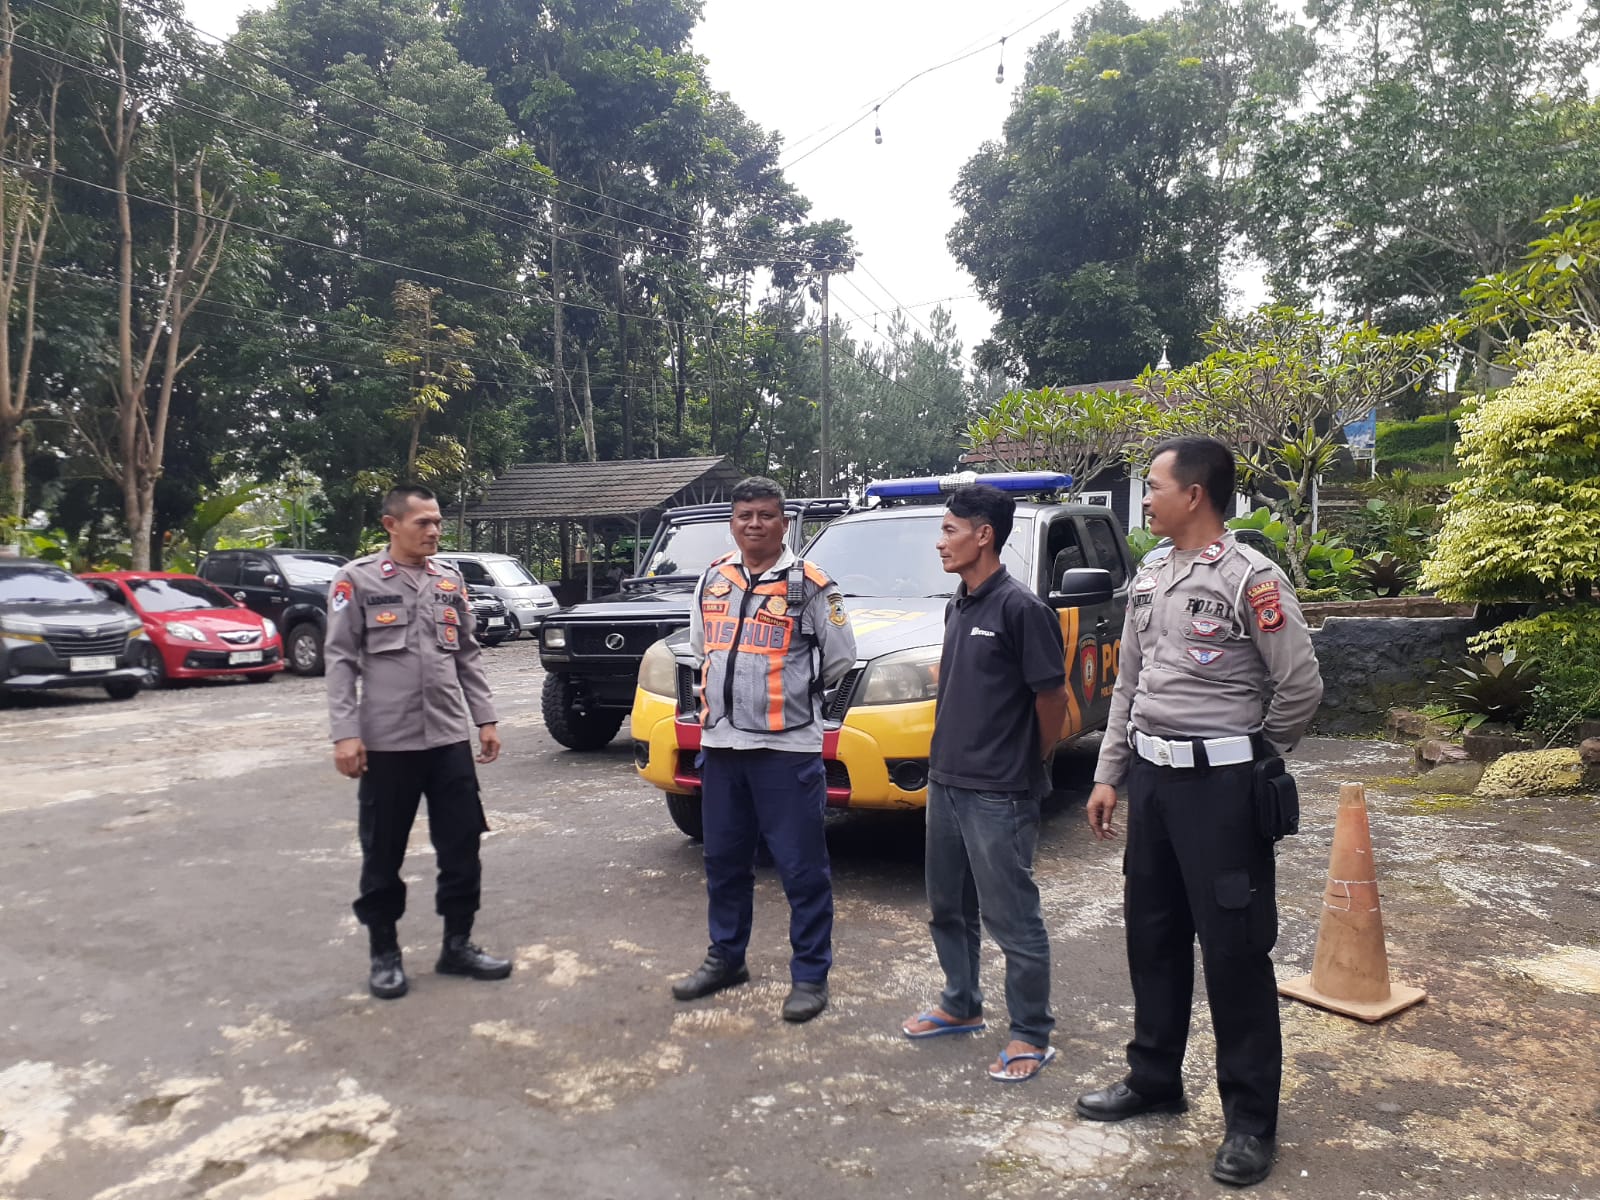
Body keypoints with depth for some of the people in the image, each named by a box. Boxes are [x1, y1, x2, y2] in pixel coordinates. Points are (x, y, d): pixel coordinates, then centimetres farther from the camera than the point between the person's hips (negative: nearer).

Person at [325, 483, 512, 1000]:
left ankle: (457, 945, 22)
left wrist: (485, 718, 9)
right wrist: (345, 733, -12)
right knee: (383, 854, 7)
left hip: (449, 739, 4)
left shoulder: (450, 581, 11)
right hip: (386, 742, -4)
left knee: (462, 846, 7)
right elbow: (340, 660, -5)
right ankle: (384, 953, 23)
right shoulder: (357, 580, -2)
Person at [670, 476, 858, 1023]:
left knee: (802, 868, 1)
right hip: (721, 743, 6)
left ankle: (810, 975, 14)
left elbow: (840, 657, -1)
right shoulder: (712, 579, 10)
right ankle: (725, 957, 33)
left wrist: (794, 692, 7)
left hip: (787, 747, -5)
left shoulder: (809, 585, -6)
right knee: (724, 861, 16)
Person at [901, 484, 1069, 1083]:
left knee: (1012, 917, 2)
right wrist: (949, 758, 15)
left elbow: (1051, 695, -12)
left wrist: (1032, 767, 0)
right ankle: (961, 1005, 37)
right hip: (945, 781, 9)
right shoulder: (958, 606, 10)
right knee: (949, 907, 20)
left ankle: (1032, 1034, 18)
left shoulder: (1020, 608, -15)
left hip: (998, 793, -9)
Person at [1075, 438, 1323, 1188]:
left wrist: (1254, 760, 1)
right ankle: (1153, 1078, 32)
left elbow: (1301, 685, -12)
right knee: (1152, 933, 15)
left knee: (1233, 946, 2)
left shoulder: (1250, 578, -12)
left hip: (1219, 781, -7)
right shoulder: (1148, 582, 11)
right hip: (1151, 775, 7)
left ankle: (1251, 1116, 17)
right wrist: (1108, 775, 12)